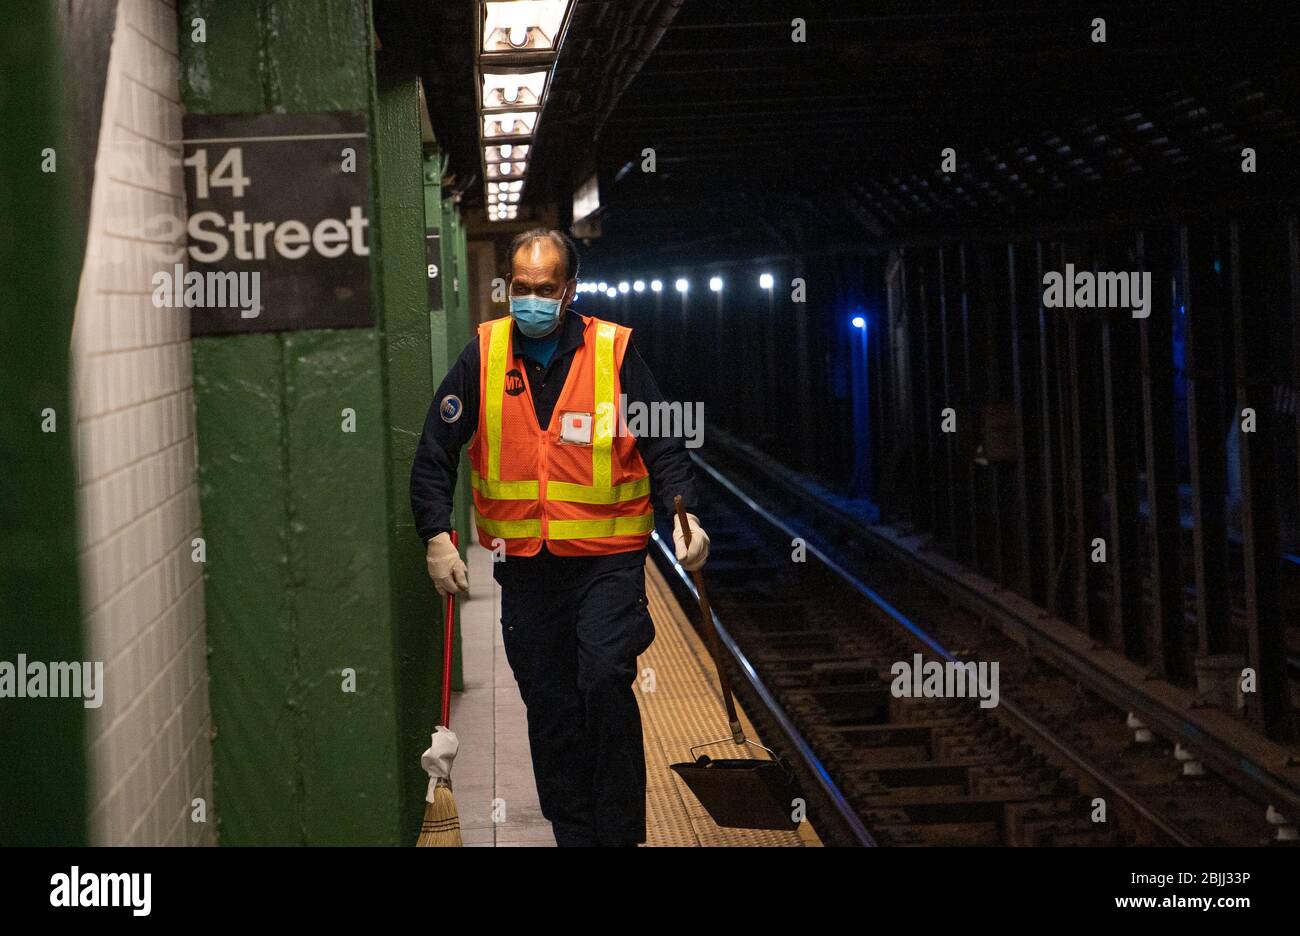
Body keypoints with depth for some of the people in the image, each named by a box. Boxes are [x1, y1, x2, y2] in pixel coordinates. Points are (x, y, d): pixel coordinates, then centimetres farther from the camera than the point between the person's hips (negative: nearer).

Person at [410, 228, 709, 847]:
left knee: (604, 679, -18)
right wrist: (437, 537, -4)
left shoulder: (614, 352, -3)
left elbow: (664, 446, 2)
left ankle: (620, 829, -6)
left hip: (607, 559, -3)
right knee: (548, 703, 8)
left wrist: (685, 514, -13)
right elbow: (434, 455, 6)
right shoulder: (483, 355, 2)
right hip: (524, 564, 3)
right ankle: (572, 831, 20)